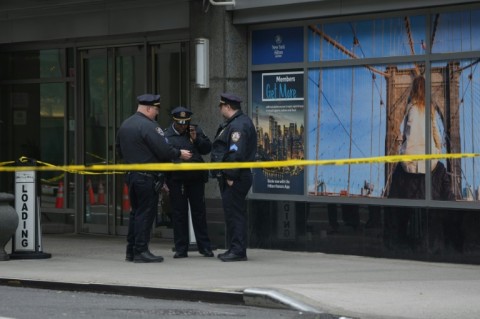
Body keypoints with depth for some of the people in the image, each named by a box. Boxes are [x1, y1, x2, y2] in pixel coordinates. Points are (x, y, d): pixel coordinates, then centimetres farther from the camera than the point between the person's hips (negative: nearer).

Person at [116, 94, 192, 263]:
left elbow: (119, 149, 20)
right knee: (145, 213, -4)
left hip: (131, 175, 9)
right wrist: (179, 154, -3)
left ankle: (131, 251, 17)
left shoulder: (125, 125, 11)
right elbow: (164, 151, -19)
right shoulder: (148, 126, -17)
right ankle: (141, 251, -4)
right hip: (147, 177, -9)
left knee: (136, 212, 15)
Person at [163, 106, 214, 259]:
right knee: (179, 213, 2)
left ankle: (205, 247, 13)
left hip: (196, 177, 2)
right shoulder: (167, 135, 0)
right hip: (176, 180, -2)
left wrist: (196, 139, -9)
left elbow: (207, 148, 6)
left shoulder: (195, 130, 8)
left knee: (199, 212, 6)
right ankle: (181, 249, 8)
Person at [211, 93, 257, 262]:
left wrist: (231, 176, -23)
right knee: (232, 213, 14)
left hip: (235, 179, -11)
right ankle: (234, 249, 19)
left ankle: (238, 250, -9)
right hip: (231, 178, 11)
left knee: (234, 213, -9)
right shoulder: (233, 124, 19)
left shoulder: (238, 125, -16)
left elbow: (236, 153, -24)